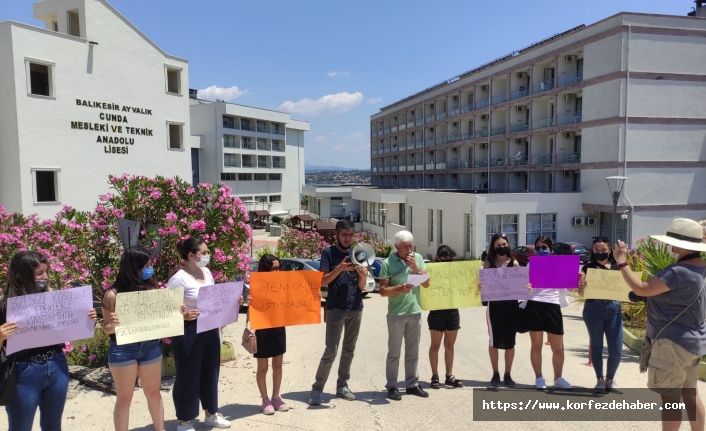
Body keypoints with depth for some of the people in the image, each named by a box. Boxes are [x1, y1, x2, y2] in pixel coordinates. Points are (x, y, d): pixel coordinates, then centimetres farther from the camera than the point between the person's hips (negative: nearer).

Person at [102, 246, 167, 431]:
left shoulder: (150, 288, -2)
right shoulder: (113, 294, -11)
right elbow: (107, 328, -6)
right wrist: (114, 324, -27)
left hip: (151, 347, 4)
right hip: (123, 350, -3)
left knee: (154, 392, 17)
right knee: (124, 397, 10)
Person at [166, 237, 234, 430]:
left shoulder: (207, 272, 7)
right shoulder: (179, 278, -17)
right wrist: (183, 315, -35)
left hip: (210, 329, 8)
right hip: (189, 332, -7)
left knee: (210, 372, 18)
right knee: (188, 376, 5)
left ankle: (211, 414, 35)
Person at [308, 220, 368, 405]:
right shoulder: (329, 252, -2)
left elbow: (361, 286, 5)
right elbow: (323, 281, -8)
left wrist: (362, 275, -16)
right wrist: (340, 268, -22)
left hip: (356, 308, 5)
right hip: (336, 309, -5)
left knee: (349, 350, 10)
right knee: (331, 351, -7)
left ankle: (342, 386, 21)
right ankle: (317, 388, 4)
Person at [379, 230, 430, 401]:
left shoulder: (418, 258, 4)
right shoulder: (388, 263, -8)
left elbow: (426, 283, 2)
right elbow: (383, 291, -9)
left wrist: (415, 268, -11)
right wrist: (400, 288, -24)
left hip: (415, 312, 4)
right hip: (396, 314, -4)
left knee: (413, 352, 13)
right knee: (394, 352, 4)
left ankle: (412, 384, 25)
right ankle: (392, 386, 14)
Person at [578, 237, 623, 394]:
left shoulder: (617, 267, 8)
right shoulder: (588, 268, 2)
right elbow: (581, 293, 0)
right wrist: (582, 284, -22)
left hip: (614, 309, 2)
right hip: (593, 309, -1)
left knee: (616, 350, 2)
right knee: (596, 346, 9)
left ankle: (610, 379, 24)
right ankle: (599, 380, 24)